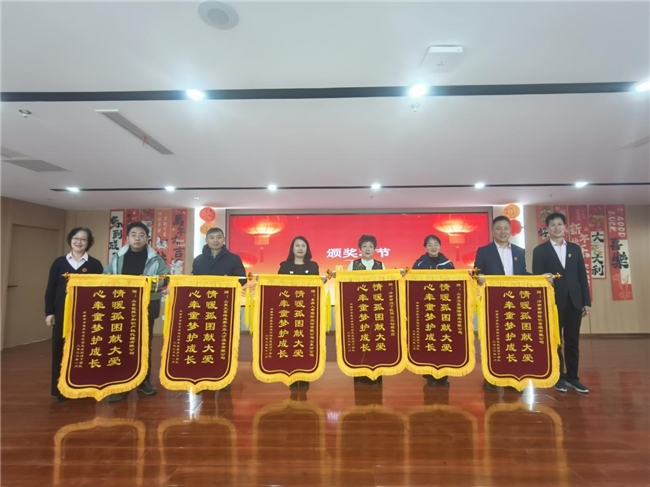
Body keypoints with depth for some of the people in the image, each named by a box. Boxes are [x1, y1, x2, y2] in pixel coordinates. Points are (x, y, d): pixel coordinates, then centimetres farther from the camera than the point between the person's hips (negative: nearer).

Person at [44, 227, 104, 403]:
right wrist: (49, 312, 1)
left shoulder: (95, 264, 1)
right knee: (60, 349, 6)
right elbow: (51, 289, 7)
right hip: (62, 312, 2)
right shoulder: (59, 262, 7)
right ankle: (60, 389, 18)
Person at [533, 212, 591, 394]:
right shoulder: (540, 250, 0)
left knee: (573, 342, 9)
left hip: (574, 302, 3)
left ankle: (572, 377, 21)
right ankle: (559, 377, 18)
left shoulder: (575, 248, 10)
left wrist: (586, 301, 3)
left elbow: (582, 276, 8)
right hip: (553, 302, -3)